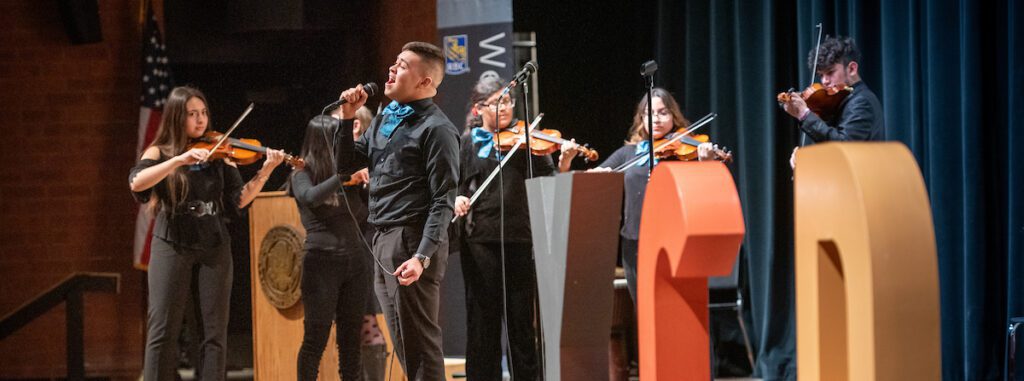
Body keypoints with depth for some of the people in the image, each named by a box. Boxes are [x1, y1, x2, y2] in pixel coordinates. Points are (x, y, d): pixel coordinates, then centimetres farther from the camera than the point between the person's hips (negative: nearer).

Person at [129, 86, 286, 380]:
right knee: (163, 330, -6)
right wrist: (179, 160, -27)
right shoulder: (160, 152, 2)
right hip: (172, 246, -2)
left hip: (214, 247, 2)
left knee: (215, 331, 0)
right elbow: (137, 183, -18)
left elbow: (238, 201, 1)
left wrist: (264, 173, -14)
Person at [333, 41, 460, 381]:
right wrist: (347, 118, 7)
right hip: (383, 239, 9)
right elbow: (345, 165, 19)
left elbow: (443, 201, -14)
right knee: (404, 344, 12)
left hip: (411, 240, -8)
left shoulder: (436, 129, -9)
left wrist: (423, 257, -23)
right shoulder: (384, 119, 16)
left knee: (419, 344, -7)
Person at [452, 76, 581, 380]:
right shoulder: (467, 145, 9)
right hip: (480, 241, 0)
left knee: (522, 319, 5)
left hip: (521, 240, 0)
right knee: (483, 320, 4)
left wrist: (564, 162, -16)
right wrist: (457, 199, -10)